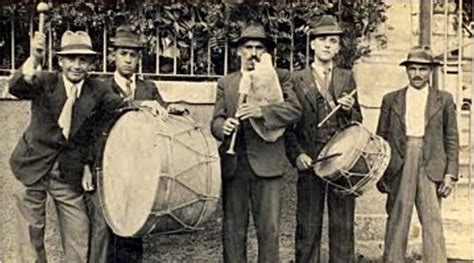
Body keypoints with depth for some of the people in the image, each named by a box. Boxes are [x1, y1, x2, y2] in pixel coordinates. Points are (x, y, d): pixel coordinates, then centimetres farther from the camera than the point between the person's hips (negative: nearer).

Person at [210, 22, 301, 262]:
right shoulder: (225, 83, 16)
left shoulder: (279, 78, 9)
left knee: (269, 229, -2)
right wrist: (223, 126, -17)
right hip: (233, 164, 2)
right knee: (233, 230, 4)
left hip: (266, 164, -2)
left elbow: (294, 109, -7)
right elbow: (216, 119, 7)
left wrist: (262, 111, -22)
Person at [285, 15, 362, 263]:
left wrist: (349, 110, -7)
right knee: (308, 228, 2)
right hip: (310, 161, -1)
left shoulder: (347, 78, 13)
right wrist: (297, 154, -10)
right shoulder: (297, 79, 6)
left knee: (343, 227, 5)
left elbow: (357, 122, 14)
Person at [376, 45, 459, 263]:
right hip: (399, 166, 1)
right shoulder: (391, 100, 12)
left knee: (433, 222, -5)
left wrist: (450, 174, 0)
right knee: (396, 222, 0)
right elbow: (381, 139, 11)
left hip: (431, 167, 0)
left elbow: (452, 140, 9)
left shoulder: (444, 100, 11)